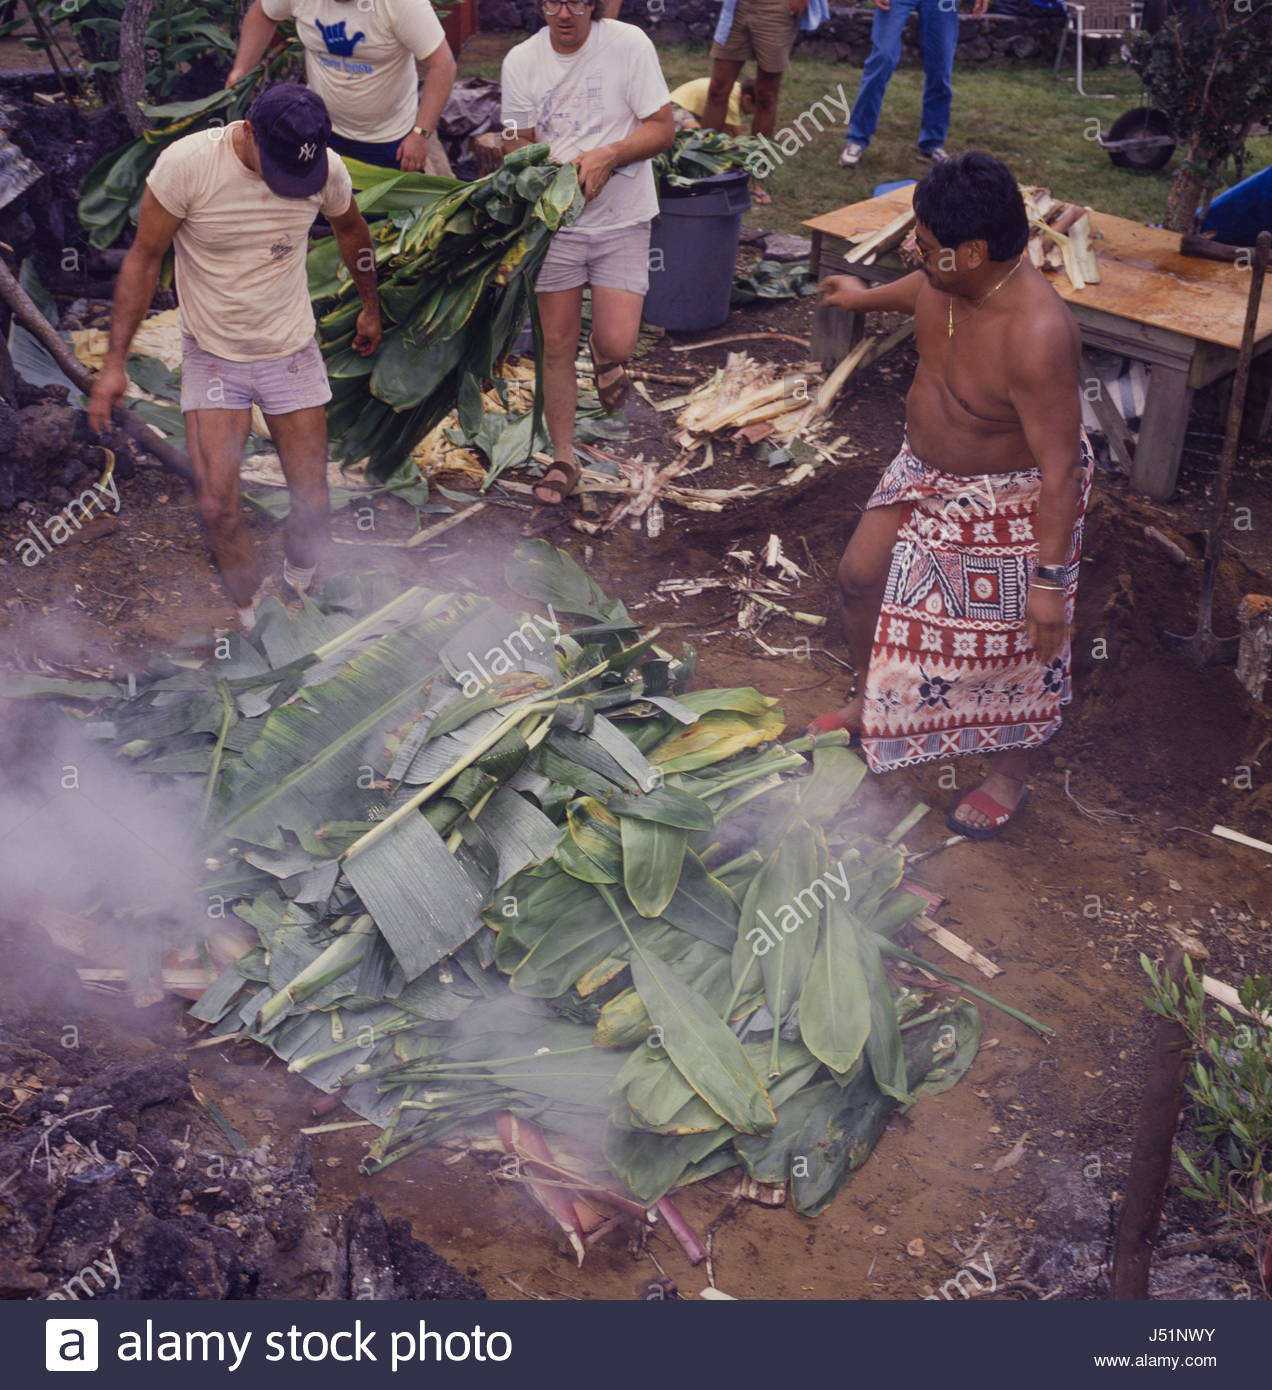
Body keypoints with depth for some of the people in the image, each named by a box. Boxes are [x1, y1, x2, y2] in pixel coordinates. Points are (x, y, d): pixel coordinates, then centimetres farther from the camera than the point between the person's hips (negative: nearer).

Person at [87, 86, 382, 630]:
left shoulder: (327, 169, -11)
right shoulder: (186, 163, -20)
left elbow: (350, 230, 12)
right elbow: (144, 259, -11)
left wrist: (371, 307, 25)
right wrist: (114, 362, -12)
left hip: (292, 352, 2)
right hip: (213, 356, -2)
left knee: (312, 505, 0)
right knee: (216, 507, -12)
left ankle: (299, 583, 31)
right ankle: (254, 616, 9)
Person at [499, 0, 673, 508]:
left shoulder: (629, 44, -8)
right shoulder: (521, 61, 0)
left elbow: (662, 128, -6)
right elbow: (518, 142, 7)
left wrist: (607, 155, -22)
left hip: (622, 219, -2)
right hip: (554, 219, 2)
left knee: (617, 343, -14)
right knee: (557, 345, 4)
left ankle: (603, 354, 26)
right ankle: (562, 461, 19)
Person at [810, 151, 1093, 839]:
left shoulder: (1036, 336, -38)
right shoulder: (948, 279, -13)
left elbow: (1059, 468, -34)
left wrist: (1051, 578, -32)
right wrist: (869, 297, 34)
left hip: (1012, 498, -8)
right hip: (928, 471, 8)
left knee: (1012, 640, 7)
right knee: (861, 575, 16)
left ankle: (1008, 775, 31)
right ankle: (868, 707, 42)